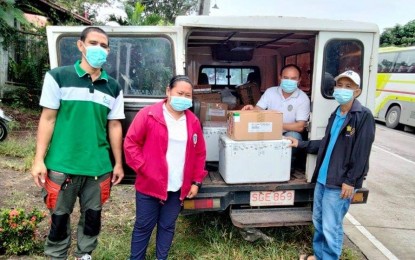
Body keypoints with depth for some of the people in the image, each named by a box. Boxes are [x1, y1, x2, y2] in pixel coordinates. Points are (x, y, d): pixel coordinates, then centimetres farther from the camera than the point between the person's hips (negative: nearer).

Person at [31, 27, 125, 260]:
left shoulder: (113, 88, 6)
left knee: (92, 215, 16)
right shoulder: (58, 77, -3)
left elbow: (114, 126, 8)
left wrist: (118, 163, 8)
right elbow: (48, 119, -3)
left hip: (99, 167, 3)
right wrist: (39, 159, -7)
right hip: (62, 165, -2)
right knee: (60, 216, 12)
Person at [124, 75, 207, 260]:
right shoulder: (148, 115, -9)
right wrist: (143, 169, -12)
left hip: (178, 188, 4)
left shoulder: (193, 122, 5)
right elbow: (130, 143, -7)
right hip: (149, 185, -3)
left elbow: (200, 153, 11)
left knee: (167, 226, 16)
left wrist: (196, 181, 7)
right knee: (143, 226, 11)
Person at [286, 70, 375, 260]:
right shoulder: (335, 114, 12)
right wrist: (300, 144, 16)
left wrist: (350, 181, -17)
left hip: (340, 183, -8)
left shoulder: (364, 116, -11)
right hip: (323, 178, 8)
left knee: (331, 227, 1)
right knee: (318, 221, 19)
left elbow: (361, 152, -15)